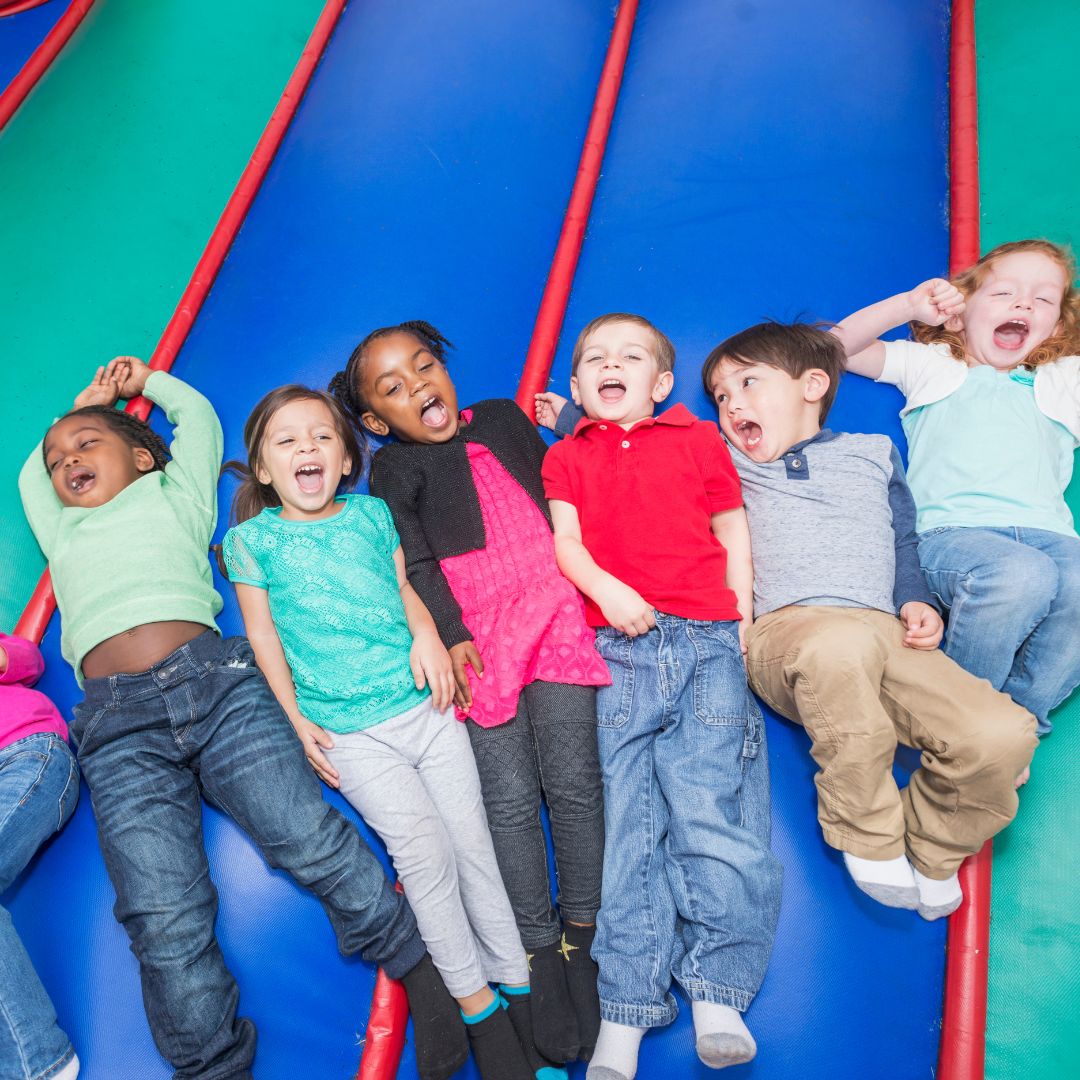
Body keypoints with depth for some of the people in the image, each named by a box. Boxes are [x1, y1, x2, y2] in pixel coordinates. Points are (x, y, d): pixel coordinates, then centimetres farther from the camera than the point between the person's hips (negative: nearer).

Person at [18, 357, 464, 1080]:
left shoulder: (175, 492, 26)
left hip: (215, 680, -2)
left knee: (313, 841, -14)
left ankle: (428, 979, -2)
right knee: (164, 924, -13)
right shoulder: (62, 532, 35)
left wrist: (145, 379, 55)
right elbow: (28, 471, 52)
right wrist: (88, 398, 56)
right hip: (119, 724, 3)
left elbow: (195, 411, 38)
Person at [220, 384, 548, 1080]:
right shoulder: (253, 538, 2)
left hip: (426, 707, 3)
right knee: (425, 851, -10)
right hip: (349, 731, -2)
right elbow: (262, 632, 4)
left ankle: (519, 987, 18)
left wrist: (428, 633, -6)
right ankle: (477, 1008, 7)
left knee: (474, 842, 3)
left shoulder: (372, 513, 9)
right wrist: (297, 719, 0)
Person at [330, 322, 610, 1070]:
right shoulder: (394, 469, 13)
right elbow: (413, 561, 1)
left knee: (572, 782, -4)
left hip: (552, 609, 2)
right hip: (476, 632, -1)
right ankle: (539, 953, 9)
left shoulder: (505, 420, 23)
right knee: (510, 798, -4)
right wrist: (447, 633, -9)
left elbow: (557, 495, 28)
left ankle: (580, 940, 11)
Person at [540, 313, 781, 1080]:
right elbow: (565, 540, 8)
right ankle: (625, 1014, 1)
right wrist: (607, 589, -13)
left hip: (706, 643, 0)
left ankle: (717, 996, 1)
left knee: (707, 807, -10)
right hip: (614, 648, 1)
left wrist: (742, 629, 6)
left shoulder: (700, 440, 21)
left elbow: (734, 536, 17)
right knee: (625, 822, -4)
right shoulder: (566, 457, 22)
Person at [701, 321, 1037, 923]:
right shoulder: (723, 464, 23)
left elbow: (904, 542, 28)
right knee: (843, 645, -42)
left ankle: (928, 851, 8)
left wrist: (916, 601, 10)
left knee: (1002, 734, -22)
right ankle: (868, 841, -18)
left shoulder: (872, 454, 26)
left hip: (884, 633, 3)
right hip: (784, 630, -3)